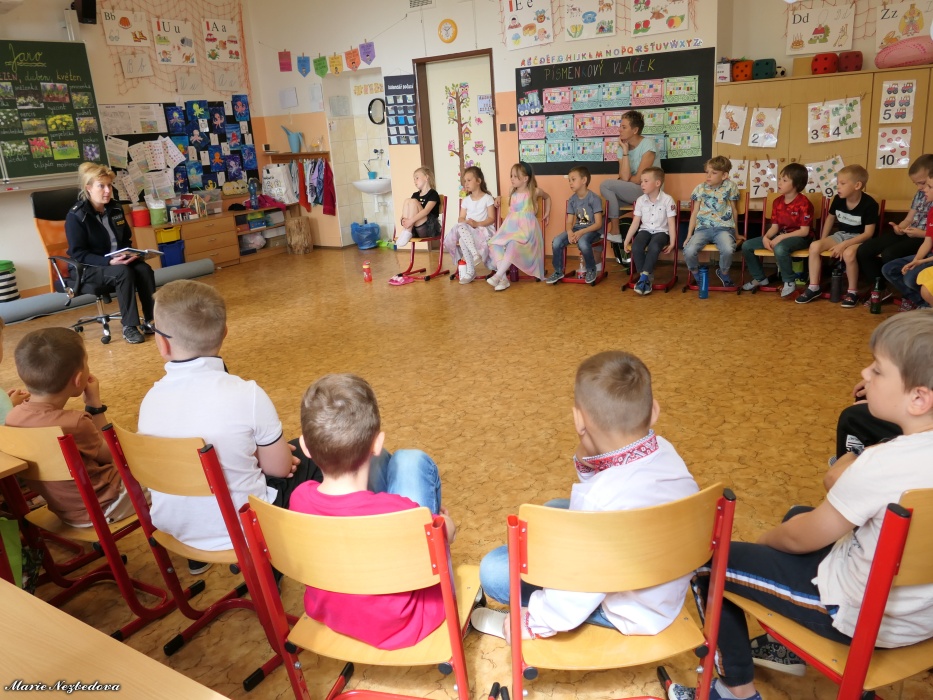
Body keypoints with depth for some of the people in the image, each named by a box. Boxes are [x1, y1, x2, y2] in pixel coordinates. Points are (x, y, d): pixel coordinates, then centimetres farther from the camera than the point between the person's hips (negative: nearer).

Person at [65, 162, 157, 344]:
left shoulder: (116, 209, 6)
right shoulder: (76, 216, -13)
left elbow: (126, 239, 18)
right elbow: (78, 254, -17)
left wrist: (129, 253, -6)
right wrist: (109, 261, -30)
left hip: (118, 261, 6)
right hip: (89, 268, -6)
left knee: (144, 269, -25)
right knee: (124, 272, -35)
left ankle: (150, 321, -19)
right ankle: (129, 326, -28)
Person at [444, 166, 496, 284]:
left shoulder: (487, 198, 1)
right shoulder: (466, 200, 16)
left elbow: (491, 219, -7)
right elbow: (461, 218, 10)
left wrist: (477, 223, -21)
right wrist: (465, 223, -14)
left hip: (483, 228, -5)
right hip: (468, 230, 5)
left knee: (463, 239, -33)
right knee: (460, 227, -32)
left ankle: (470, 270, -24)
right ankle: (474, 253, -37)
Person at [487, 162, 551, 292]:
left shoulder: (534, 192, 6)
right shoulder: (512, 193, 17)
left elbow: (547, 197, 25)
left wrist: (547, 213, 21)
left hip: (526, 227, -5)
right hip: (510, 226, 5)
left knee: (513, 245, -37)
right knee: (494, 245, -22)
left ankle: (497, 275, -35)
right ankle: (504, 278, -25)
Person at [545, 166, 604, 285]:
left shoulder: (594, 199, -14)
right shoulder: (572, 200, 5)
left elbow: (598, 224, -17)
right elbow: (569, 222, 3)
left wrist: (581, 232, -29)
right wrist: (570, 232, -21)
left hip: (593, 230, -6)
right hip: (577, 228, 6)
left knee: (582, 242, -38)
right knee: (556, 242, -17)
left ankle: (591, 269, -11)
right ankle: (558, 272, 4)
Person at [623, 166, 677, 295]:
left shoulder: (667, 199, -8)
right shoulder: (640, 200, 2)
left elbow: (671, 223, -6)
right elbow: (635, 222, 5)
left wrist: (672, 243, -11)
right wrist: (626, 241, 1)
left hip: (661, 231, -3)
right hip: (645, 230, 3)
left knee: (654, 247, -38)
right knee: (635, 247, -30)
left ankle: (644, 276, -25)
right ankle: (647, 277, -15)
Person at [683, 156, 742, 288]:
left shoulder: (730, 186, 6)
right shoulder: (700, 188, 9)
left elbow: (733, 210, 14)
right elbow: (695, 212, 12)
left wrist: (735, 233, 19)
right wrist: (689, 235, 8)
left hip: (723, 227, -1)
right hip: (702, 228, 1)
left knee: (728, 250, -33)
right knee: (689, 251, -27)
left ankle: (723, 272, 1)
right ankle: (696, 274, 5)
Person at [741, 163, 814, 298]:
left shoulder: (803, 203, -16)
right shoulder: (777, 202, 5)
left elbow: (804, 231, -19)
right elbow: (775, 227, 4)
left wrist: (781, 237, -26)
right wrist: (766, 237, -17)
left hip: (798, 238, -8)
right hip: (780, 236, 8)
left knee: (779, 248, -42)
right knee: (747, 245, -2)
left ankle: (789, 281, -19)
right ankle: (760, 278, 15)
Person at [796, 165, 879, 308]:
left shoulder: (869, 204, -20)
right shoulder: (838, 199, -4)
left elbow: (868, 233, -21)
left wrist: (844, 245, -30)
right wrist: (823, 241, 8)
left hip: (859, 238, -6)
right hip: (841, 235, 6)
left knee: (848, 253, -38)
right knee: (814, 246, -18)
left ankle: (852, 292, -18)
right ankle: (814, 287, -10)